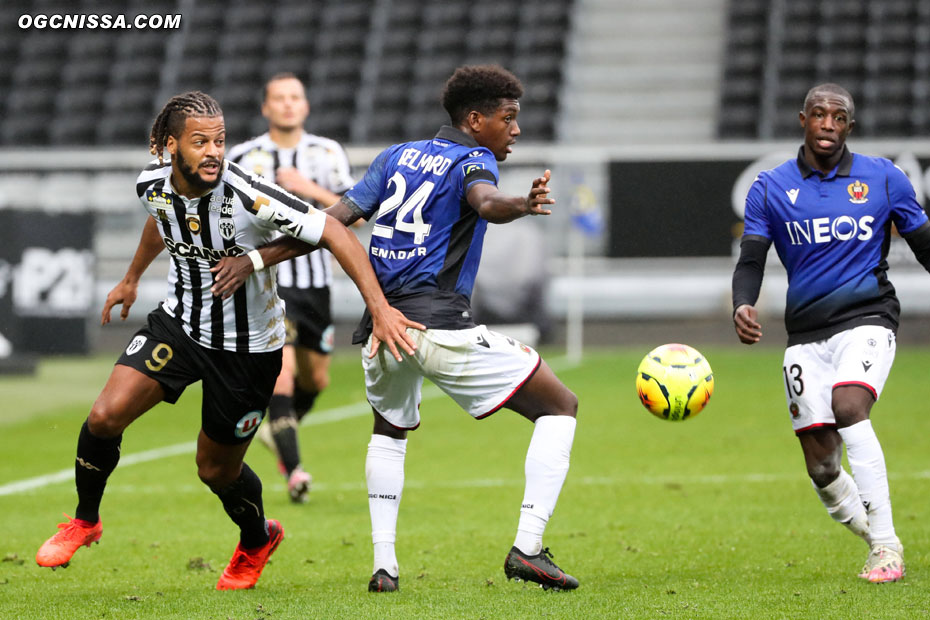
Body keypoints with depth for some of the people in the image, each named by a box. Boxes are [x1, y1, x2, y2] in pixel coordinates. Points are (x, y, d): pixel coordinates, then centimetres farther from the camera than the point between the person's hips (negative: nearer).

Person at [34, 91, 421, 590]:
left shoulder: (249, 197, -29)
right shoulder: (153, 185, -11)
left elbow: (334, 234, -28)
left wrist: (380, 308, -34)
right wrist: (132, 277, 30)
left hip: (247, 346, -4)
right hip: (178, 324, 4)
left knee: (216, 470, 8)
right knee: (104, 417, -14)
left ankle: (256, 541, 42)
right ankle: (85, 521, 14)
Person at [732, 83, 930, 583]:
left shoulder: (883, 178, 4)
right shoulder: (770, 189, 6)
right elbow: (750, 262, 2)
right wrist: (742, 306, -19)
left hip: (867, 318, -2)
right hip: (806, 333, 3)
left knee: (849, 405, -31)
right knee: (821, 466, -3)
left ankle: (886, 545, -26)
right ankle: (879, 543, 22)